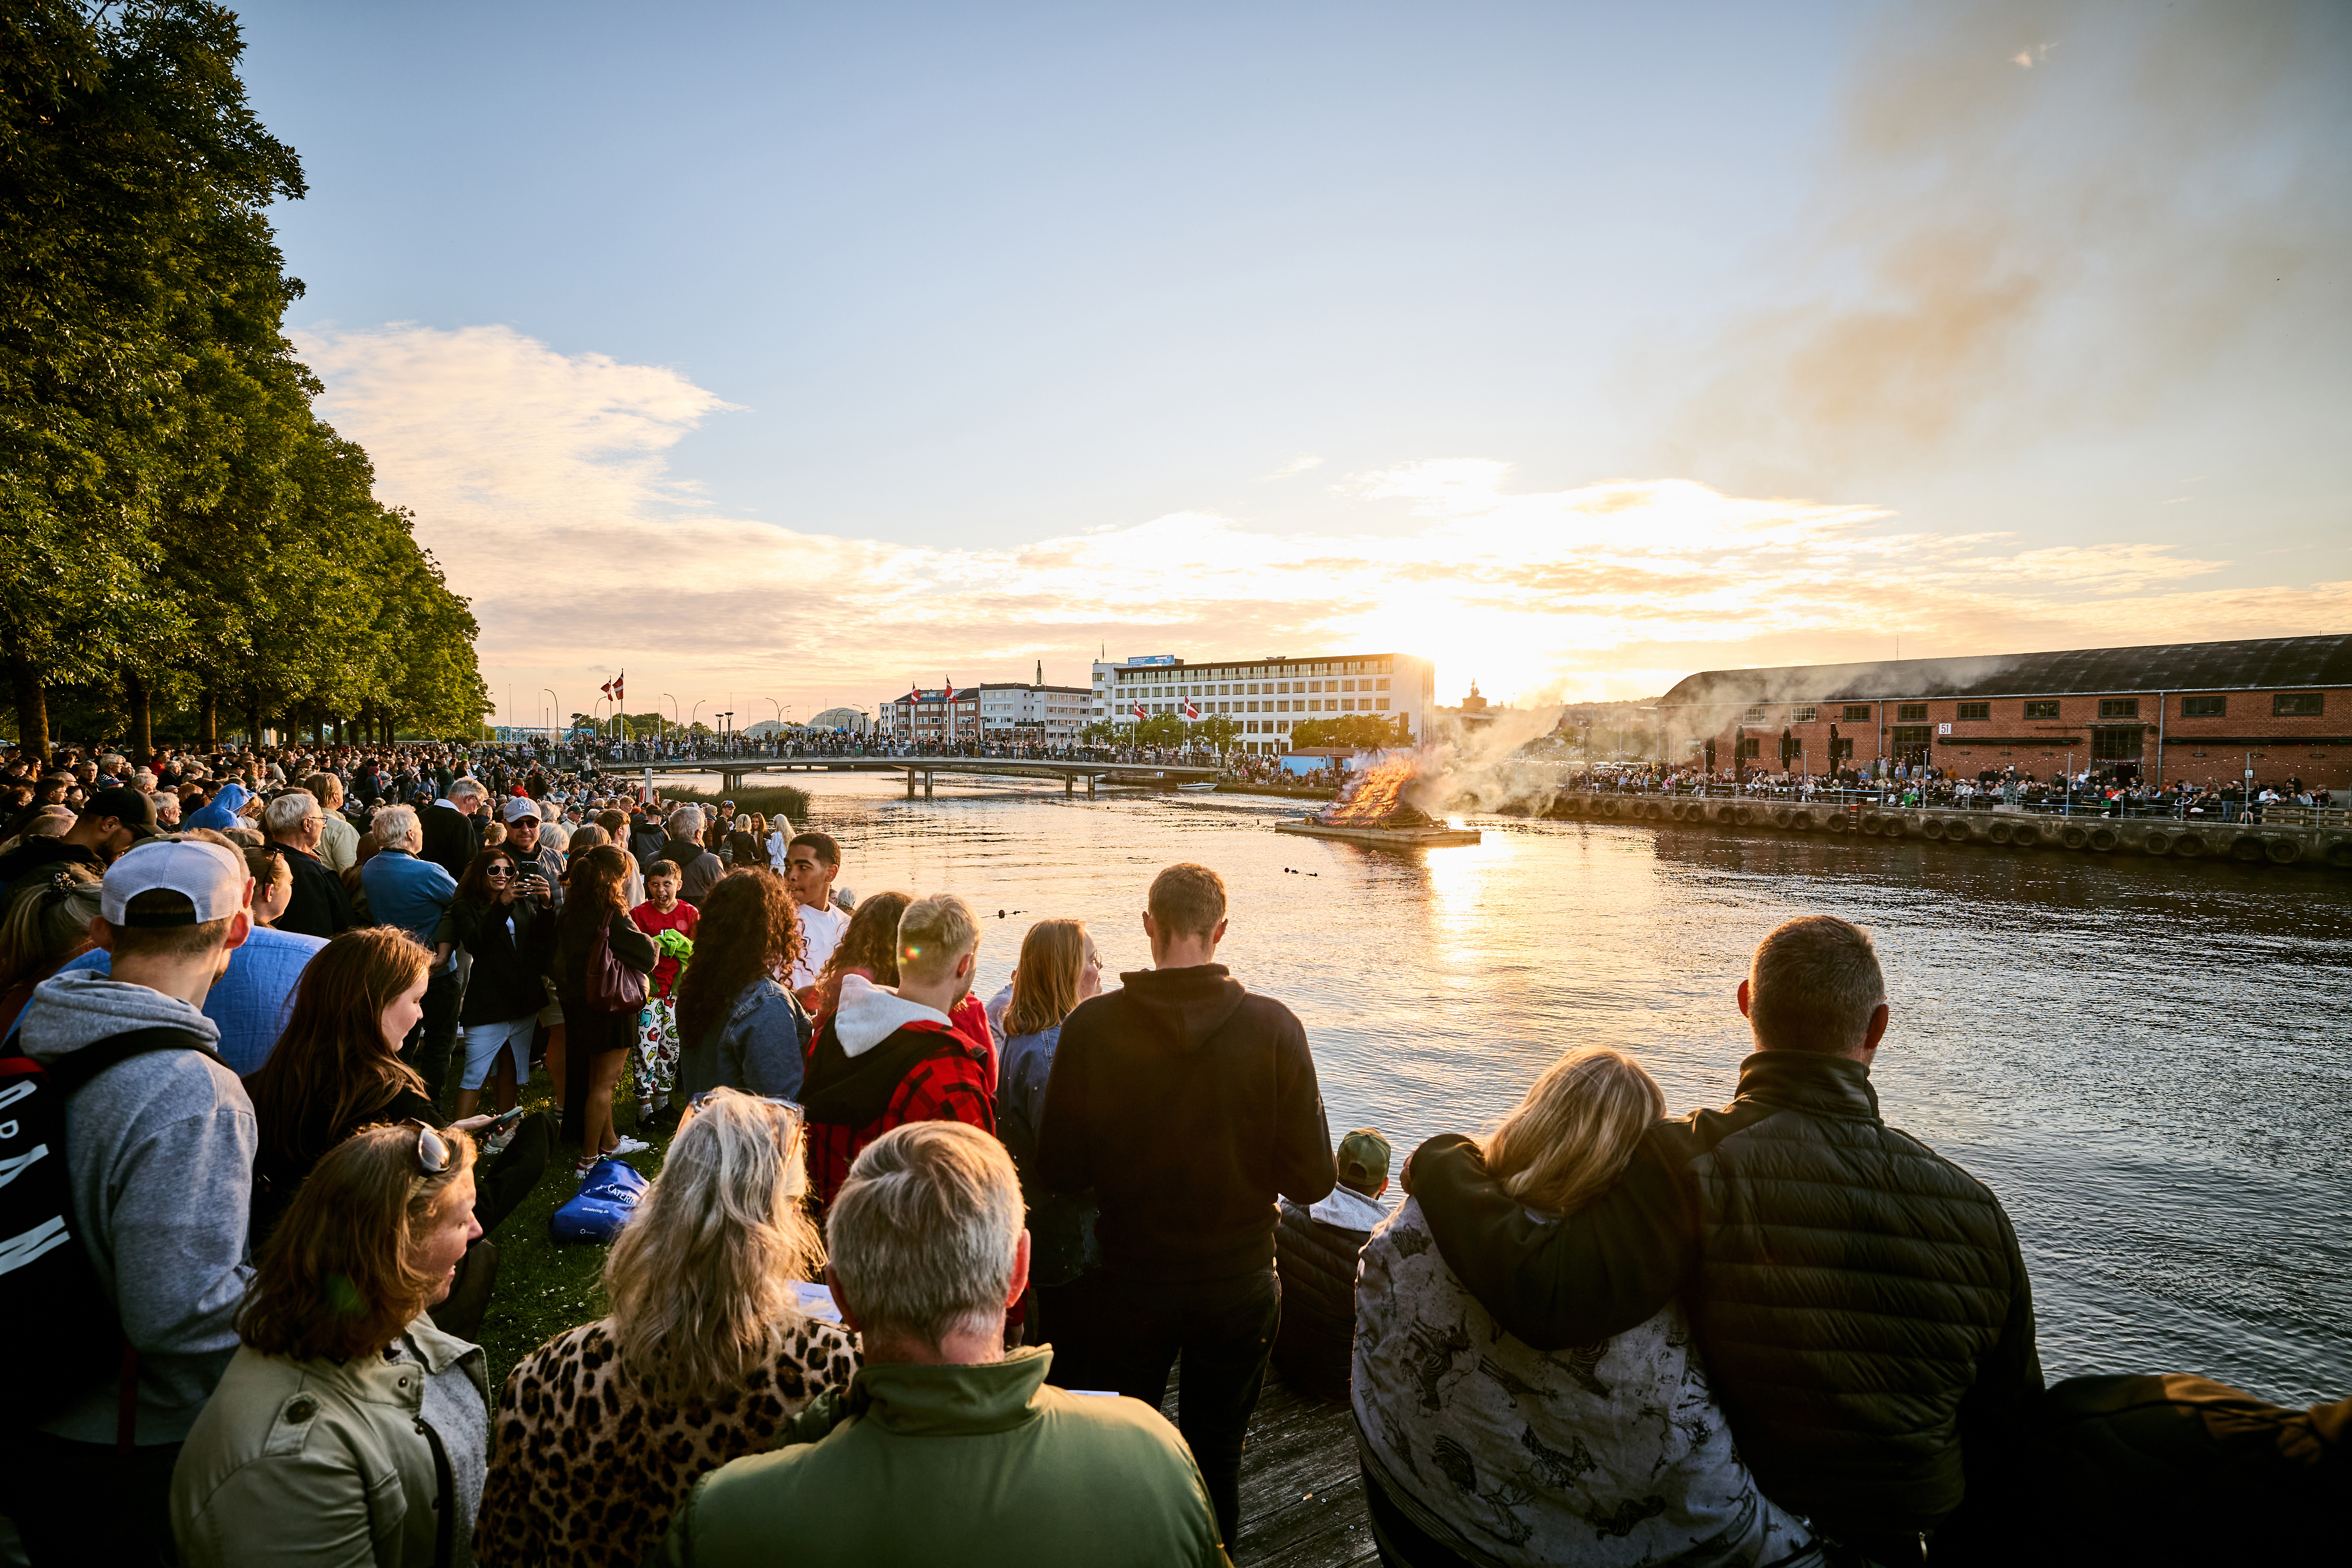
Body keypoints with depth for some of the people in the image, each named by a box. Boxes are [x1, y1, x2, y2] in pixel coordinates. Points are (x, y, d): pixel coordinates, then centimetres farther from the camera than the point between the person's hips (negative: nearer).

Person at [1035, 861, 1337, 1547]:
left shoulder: (1090, 1027, -18)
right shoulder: (1272, 1028, -18)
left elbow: (1061, 1173, -11)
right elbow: (1312, 1181, -14)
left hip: (1126, 1284, 0)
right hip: (1237, 1282, 0)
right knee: (1215, 1457, 22)